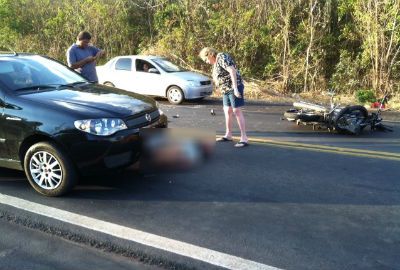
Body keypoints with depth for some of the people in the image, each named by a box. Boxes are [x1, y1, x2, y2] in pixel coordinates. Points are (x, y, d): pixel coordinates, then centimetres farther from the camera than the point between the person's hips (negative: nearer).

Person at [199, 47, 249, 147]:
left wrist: (235, 88, -26)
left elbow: (232, 71, -23)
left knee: (237, 111, -11)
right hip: (226, 89, 10)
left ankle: (244, 138, -10)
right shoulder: (215, 63, 16)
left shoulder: (221, 57, -14)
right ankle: (228, 135, 26)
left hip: (234, 87, -10)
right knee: (227, 111, 15)